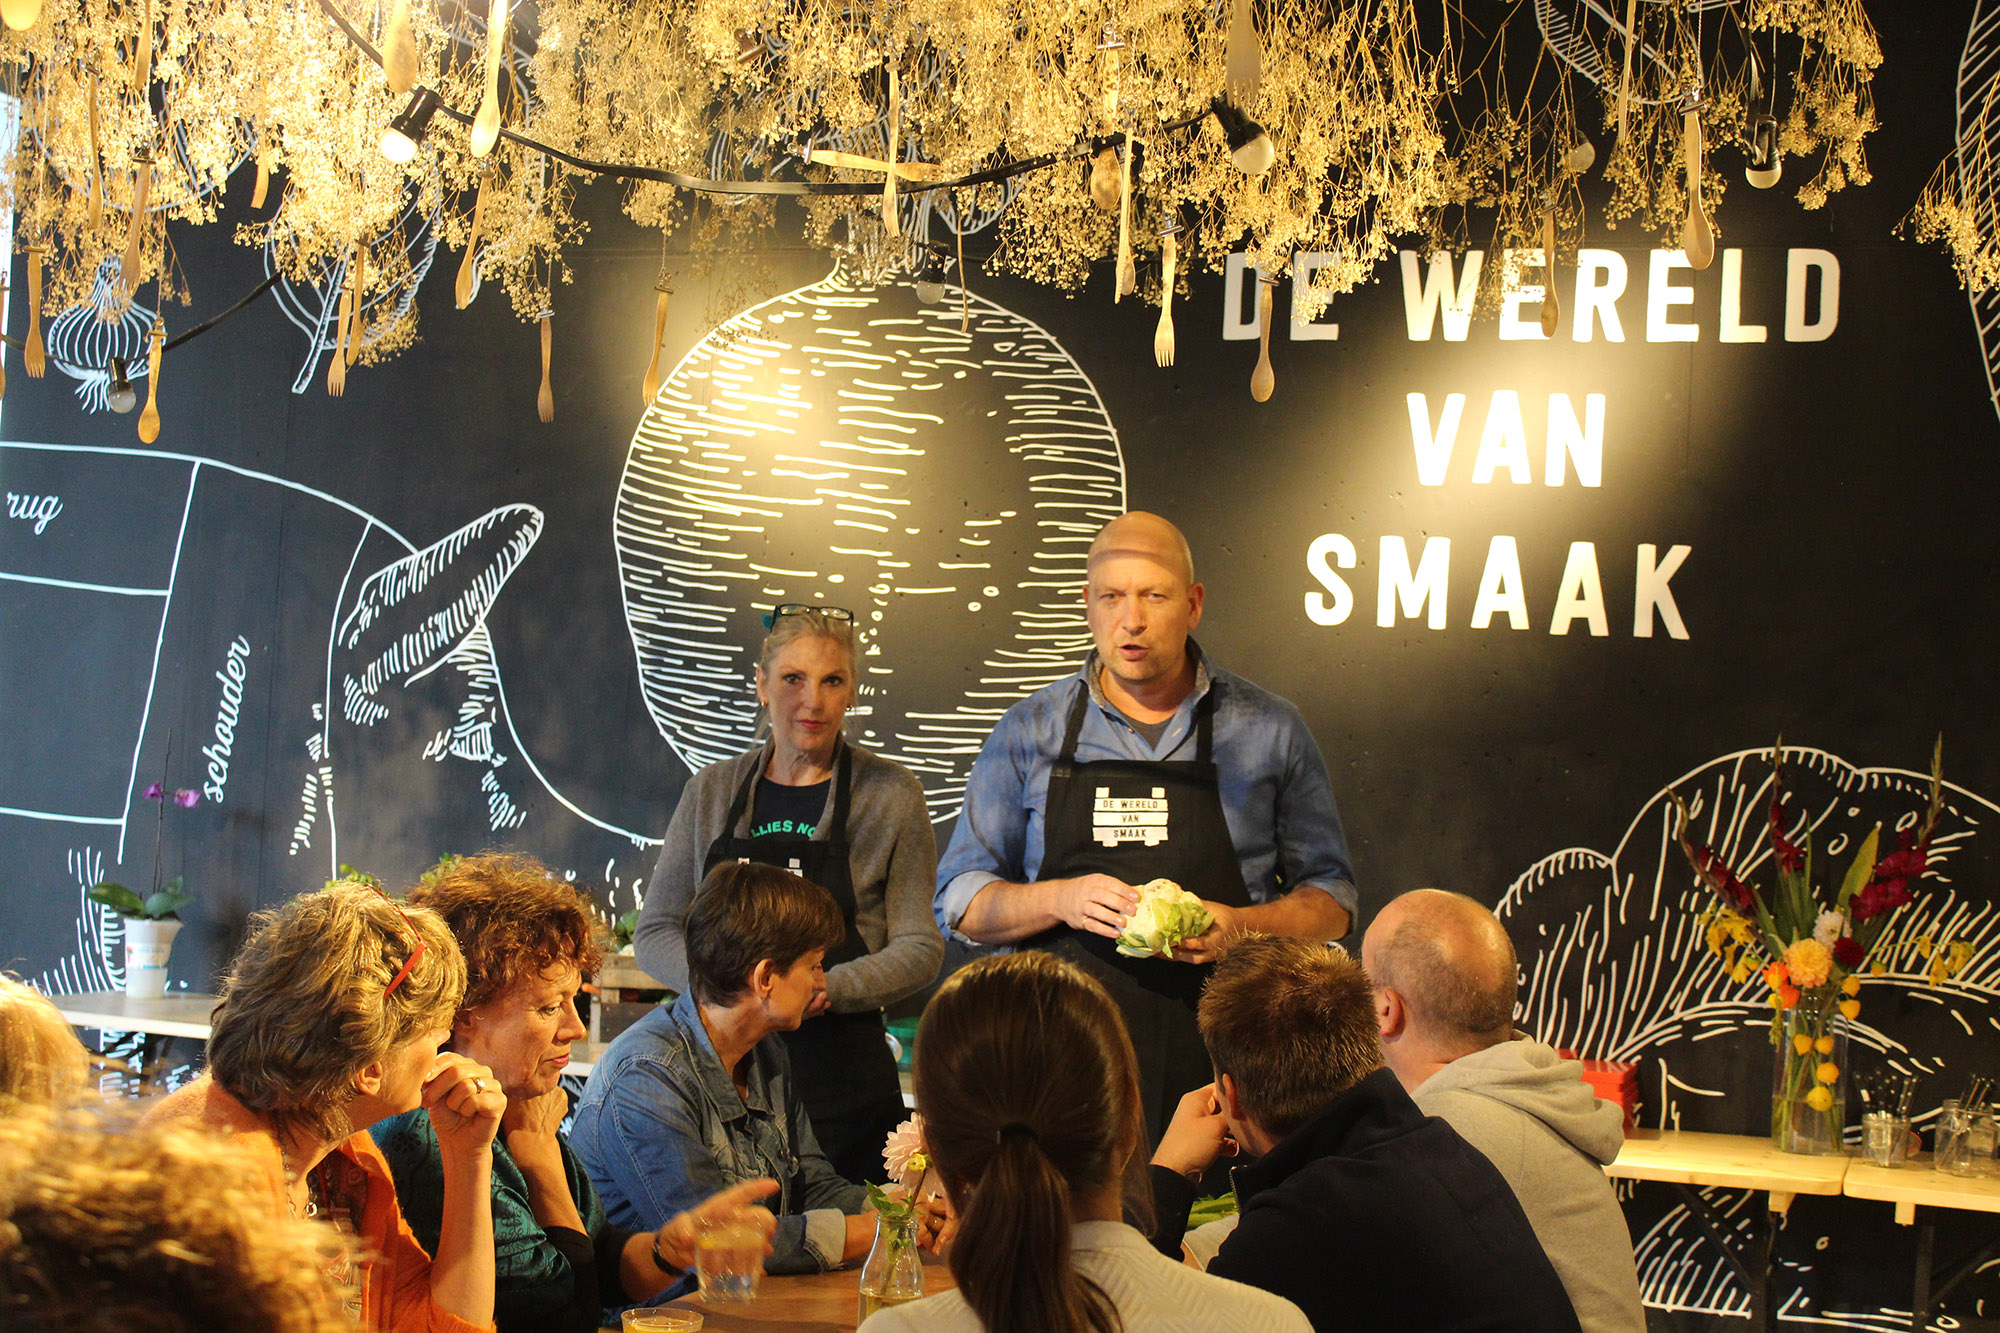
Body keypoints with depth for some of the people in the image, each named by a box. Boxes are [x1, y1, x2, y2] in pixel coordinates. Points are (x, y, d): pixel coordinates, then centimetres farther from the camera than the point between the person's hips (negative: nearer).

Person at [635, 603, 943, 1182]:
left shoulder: (890, 794, 2)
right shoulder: (711, 792, 10)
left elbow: (920, 949, 0)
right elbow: (654, 932, 10)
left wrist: (826, 988, -16)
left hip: (842, 1080, -2)